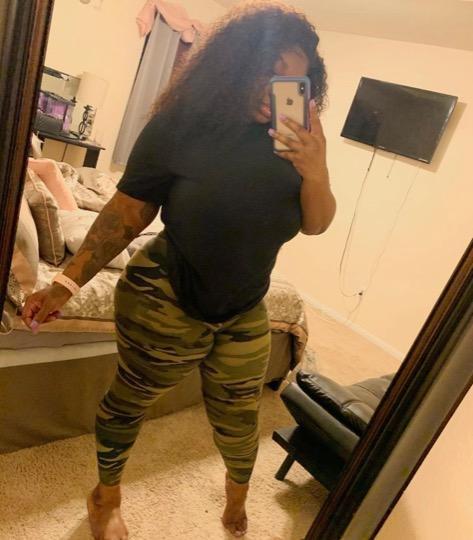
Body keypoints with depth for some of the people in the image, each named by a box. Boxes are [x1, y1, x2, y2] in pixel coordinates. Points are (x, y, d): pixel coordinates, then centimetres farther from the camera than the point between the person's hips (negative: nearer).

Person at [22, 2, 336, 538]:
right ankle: (106, 495, 50)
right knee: (128, 402, 17)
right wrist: (67, 281, -9)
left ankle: (237, 489, 54)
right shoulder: (180, 126, -16)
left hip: (244, 313, 4)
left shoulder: (292, 138, -5)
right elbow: (125, 214, -10)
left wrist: (316, 173, -22)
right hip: (165, 303, -3)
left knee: (238, 418, 17)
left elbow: (315, 225, -2)